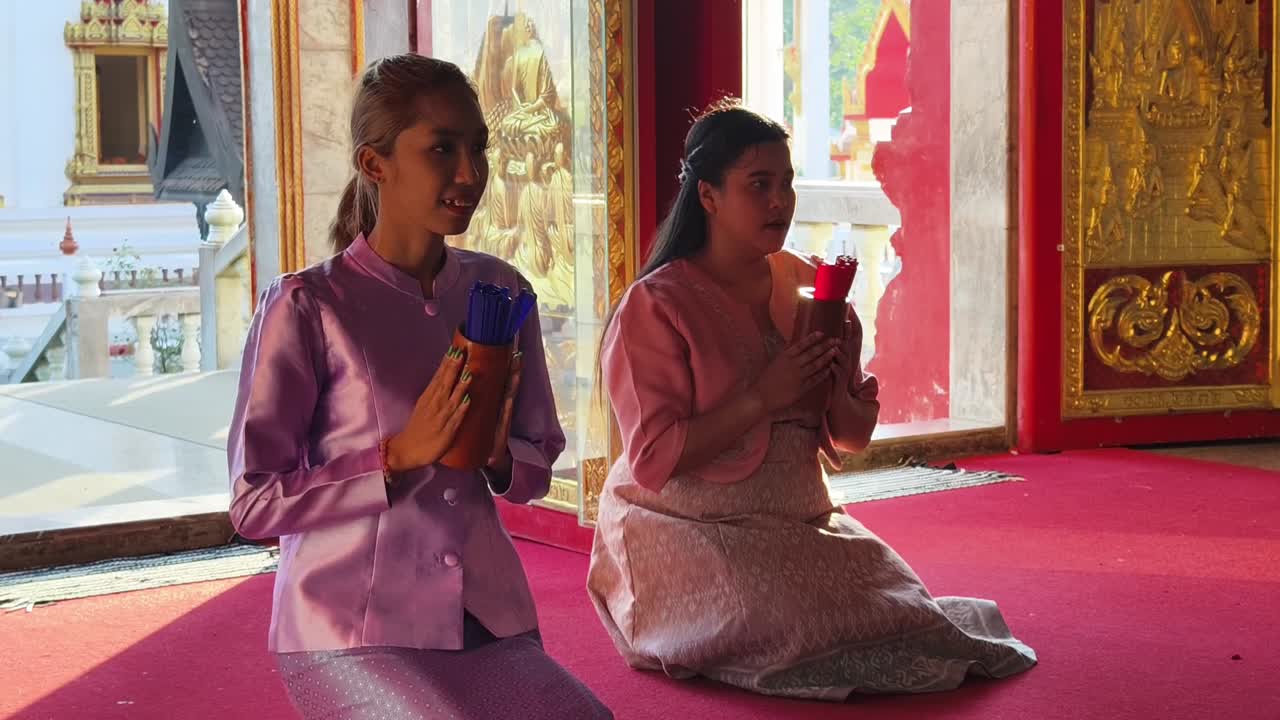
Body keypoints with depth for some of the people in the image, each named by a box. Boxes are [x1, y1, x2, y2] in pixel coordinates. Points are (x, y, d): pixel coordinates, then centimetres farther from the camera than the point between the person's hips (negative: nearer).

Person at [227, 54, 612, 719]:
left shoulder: (500, 291, 7)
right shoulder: (306, 306, -8)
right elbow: (253, 503, -9)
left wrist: (497, 456, -8)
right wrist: (401, 454, -17)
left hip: (487, 621, 4)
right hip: (353, 632, -4)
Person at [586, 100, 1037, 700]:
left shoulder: (808, 287, 9)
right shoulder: (655, 306, -9)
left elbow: (854, 436, 13)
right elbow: (652, 460, -16)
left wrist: (836, 394, -11)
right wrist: (760, 399, -22)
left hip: (800, 522, 6)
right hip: (690, 533, -5)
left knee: (896, 598, -17)